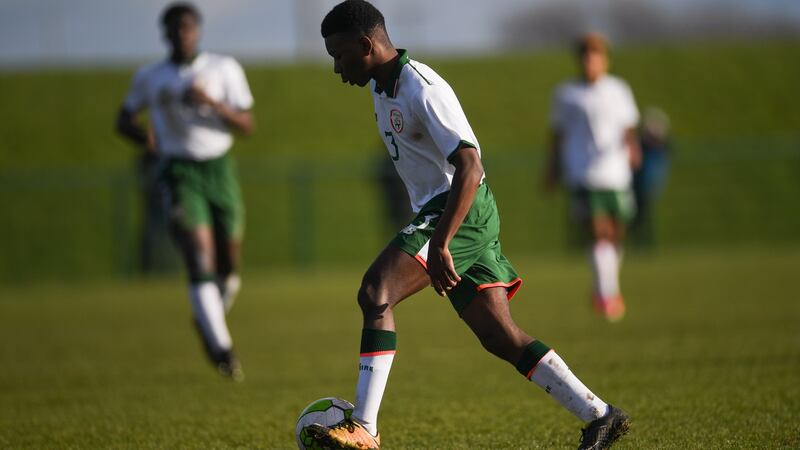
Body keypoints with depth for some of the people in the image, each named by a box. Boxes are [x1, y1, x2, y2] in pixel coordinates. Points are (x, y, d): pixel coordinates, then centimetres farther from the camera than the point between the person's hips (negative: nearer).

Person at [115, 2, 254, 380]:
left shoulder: (224, 69, 5)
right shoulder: (149, 78, 7)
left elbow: (247, 124, 0)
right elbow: (123, 120, 19)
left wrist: (211, 102, -17)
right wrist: (145, 139, -3)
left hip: (219, 168, 2)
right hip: (179, 173, -2)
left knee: (228, 265, 7)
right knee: (200, 258, -19)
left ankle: (209, 320, 38)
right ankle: (221, 349, -24)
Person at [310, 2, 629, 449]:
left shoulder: (422, 89, -18)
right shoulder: (381, 86, 13)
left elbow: (470, 168, -28)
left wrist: (439, 245, -34)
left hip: (462, 211, -10)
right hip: (435, 212, 10)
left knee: (375, 293, -23)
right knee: (500, 336, 7)